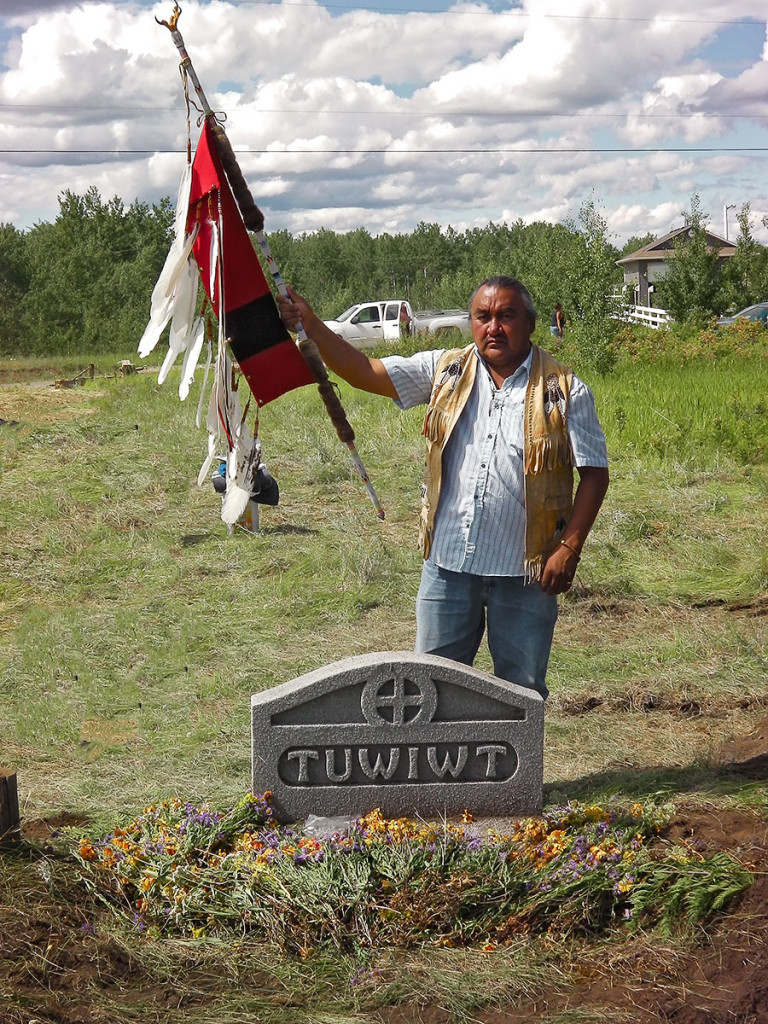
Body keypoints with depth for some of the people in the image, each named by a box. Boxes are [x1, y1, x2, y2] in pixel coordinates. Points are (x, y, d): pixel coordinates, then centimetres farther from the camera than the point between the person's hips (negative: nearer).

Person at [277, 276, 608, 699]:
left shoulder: (565, 392, -3)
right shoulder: (444, 371, 5)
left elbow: (594, 474, -3)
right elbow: (364, 372, 2)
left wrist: (570, 546, -12)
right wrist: (312, 326, -10)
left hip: (524, 569, -2)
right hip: (448, 561, 3)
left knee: (521, 693, 9)